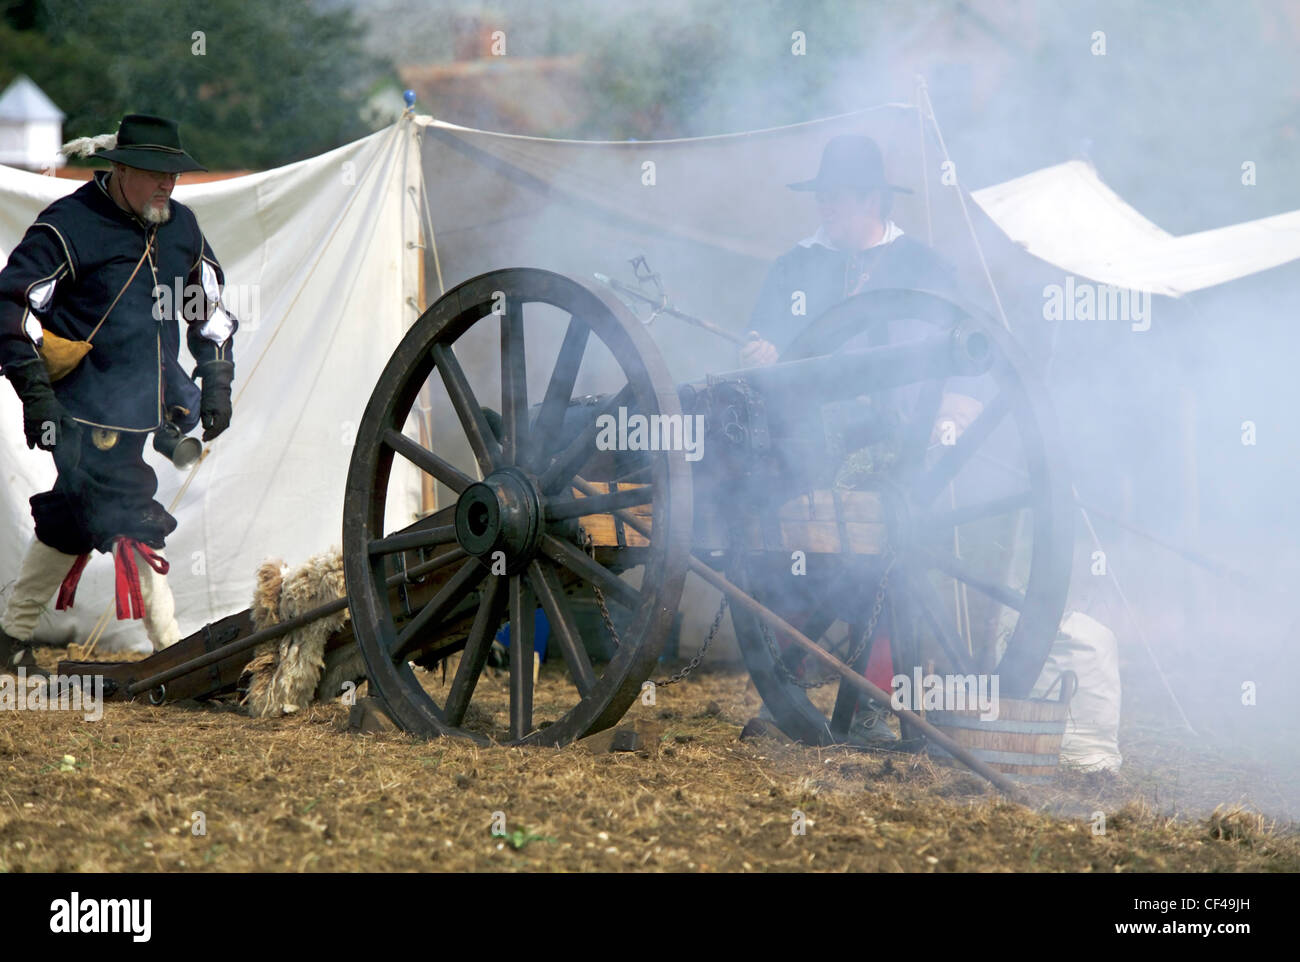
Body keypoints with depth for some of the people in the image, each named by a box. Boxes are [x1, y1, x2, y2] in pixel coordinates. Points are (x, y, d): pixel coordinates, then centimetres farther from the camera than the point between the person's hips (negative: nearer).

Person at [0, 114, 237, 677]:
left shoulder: (181, 227, 10)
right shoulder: (69, 226, -11)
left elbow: (210, 307, 22)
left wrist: (216, 382, 13)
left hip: (151, 408, 7)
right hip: (92, 414, -7)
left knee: (71, 523, 11)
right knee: (131, 526, -8)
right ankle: (172, 651, 0)